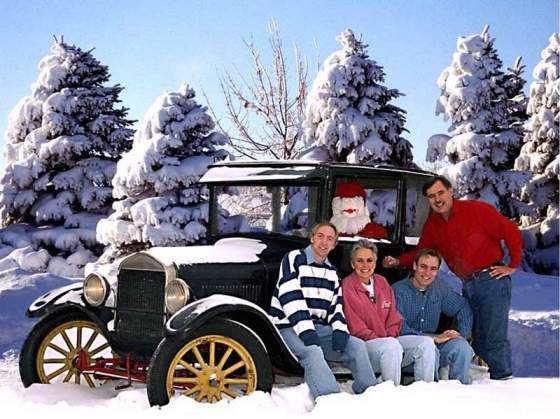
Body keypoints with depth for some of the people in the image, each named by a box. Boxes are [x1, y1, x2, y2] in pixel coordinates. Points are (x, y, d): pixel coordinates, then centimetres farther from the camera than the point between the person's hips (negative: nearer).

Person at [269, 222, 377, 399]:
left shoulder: (331, 271, 19)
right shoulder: (294, 259, -3)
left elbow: (336, 304, 14)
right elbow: (290, 298, -14)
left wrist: (340, 329, -8)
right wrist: (306, 330, -22)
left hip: (319, 327, 7)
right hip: (290, 327, -6)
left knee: (357, 345, -11)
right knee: (312, 351, -35)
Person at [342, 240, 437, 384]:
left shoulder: (382, 282, 15)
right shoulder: (347, 287, -6)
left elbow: (394, 318, 16)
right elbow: (356, 328, -10)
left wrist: (390, 336, -3)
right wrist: (382, 340, -14)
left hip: (389, 339, 7)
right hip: (362, 344, -7)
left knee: (426, 342, -12)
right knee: (392, 345, -35)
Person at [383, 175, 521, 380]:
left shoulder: (477, 210, -9)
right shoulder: (432, 224, 9)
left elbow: (511, 231, -9)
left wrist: (512, 265, -8)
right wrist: (398, 261, 2)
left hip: (491, 280, -7)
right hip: (467, 285, 7)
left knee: (494, 338, -7)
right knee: (476, 338, 9)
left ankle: (503, 380, 3)